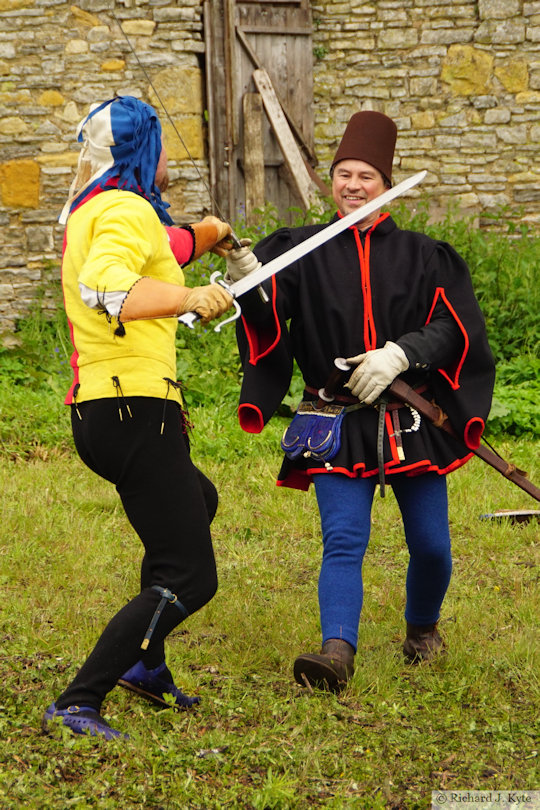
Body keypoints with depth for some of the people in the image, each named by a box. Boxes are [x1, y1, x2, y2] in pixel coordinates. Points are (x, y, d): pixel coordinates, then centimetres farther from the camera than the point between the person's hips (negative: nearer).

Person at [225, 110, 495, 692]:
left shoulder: (420, 256, 6)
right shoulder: (303, 252, 3)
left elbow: (451, 328, -3)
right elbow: (268, 322, -11)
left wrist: (398, 355, -20)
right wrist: (248, 289, -33)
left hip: (412, 420, 1)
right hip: (338, 425, -1)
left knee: (430, 545, 6)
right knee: (343, 541, -13)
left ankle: (422, 627, 34)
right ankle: (337, 651, -22)